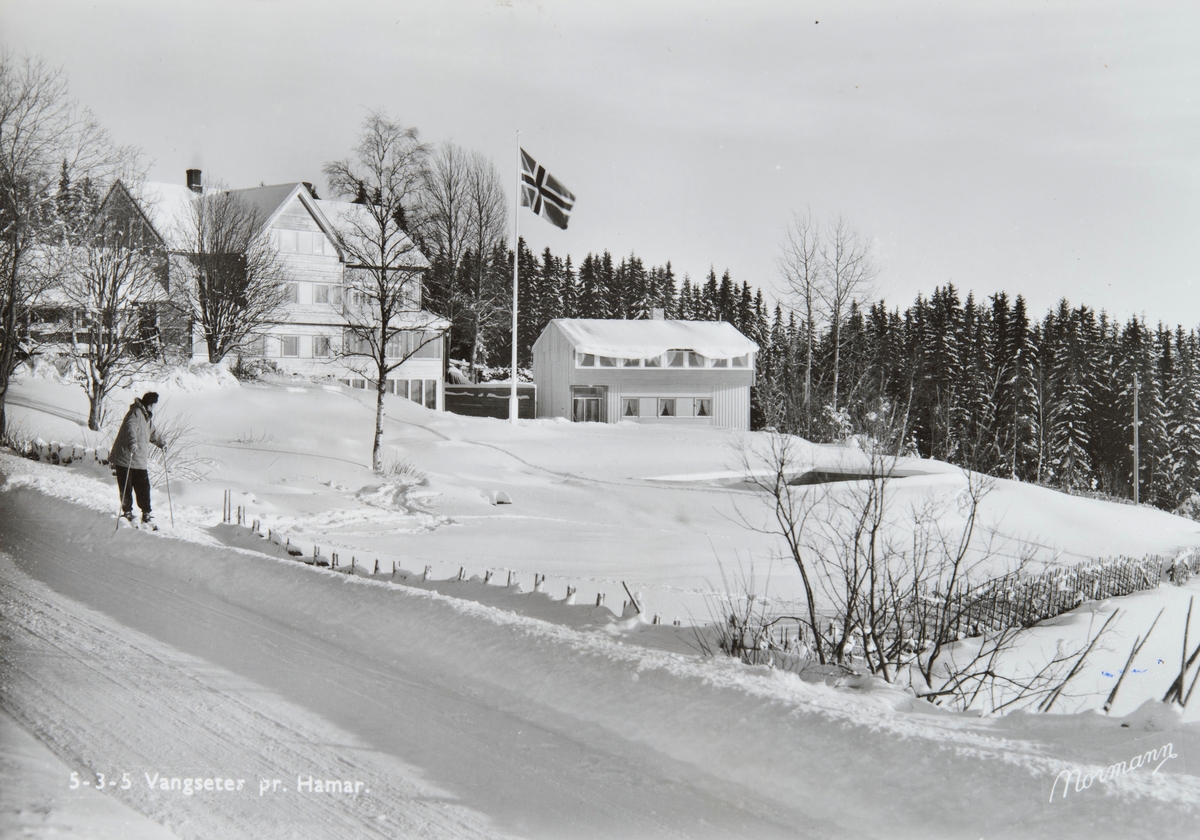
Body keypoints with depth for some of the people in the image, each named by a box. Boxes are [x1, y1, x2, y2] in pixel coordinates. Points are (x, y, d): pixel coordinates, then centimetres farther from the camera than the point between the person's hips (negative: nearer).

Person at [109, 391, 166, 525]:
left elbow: (152, 432, 37)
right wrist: (133, 442, -47)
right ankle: (127, 512, 14)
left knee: (144, 488, 5)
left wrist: (161, 442, 49)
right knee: (126, 488, 0)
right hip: (125, 458, -8)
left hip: (140, 461, 8)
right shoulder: (136, 413, -12)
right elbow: (130, 427, -31)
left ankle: (146, 514, 12)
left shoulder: (148, 416, 18)